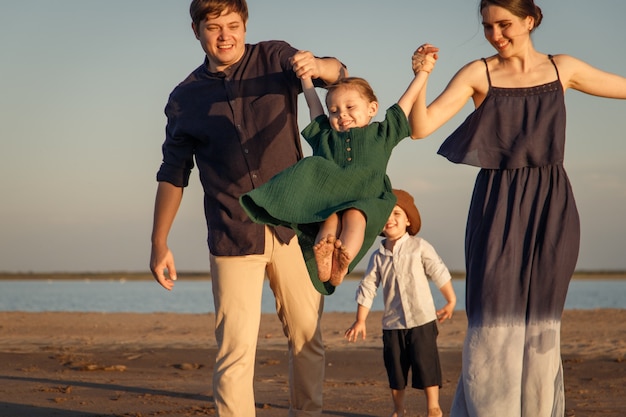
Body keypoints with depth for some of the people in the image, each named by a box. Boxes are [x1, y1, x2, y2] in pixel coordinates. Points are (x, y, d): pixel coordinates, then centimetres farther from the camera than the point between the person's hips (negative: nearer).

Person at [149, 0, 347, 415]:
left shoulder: (274, 59, 4)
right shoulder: (185, 99, 7)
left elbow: (338, 73, -9)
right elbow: (173, 175, 13)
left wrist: (317, 66, -33)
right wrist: (159, 244, 10)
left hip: (293, 227, 0)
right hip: (232, 237, 0)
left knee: (307, 338, 6)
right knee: (236, 350, -7)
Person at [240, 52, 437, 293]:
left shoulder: (382, 133, 24)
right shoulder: (325, 136, 29)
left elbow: (407, 102, 29)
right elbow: (313, 103, 38)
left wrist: (423, 71, 33)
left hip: (364, 202, -1)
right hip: (326, 199, 1)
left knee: (354, 216, -33)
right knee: (330, 219, -31)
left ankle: (342, 262, -58)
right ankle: (323, 260, -59)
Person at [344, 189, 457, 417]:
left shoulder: (419, 247, -5)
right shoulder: (378, 256, 3)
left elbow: (440, 274, 1)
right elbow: (367, 288, 4)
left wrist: (451, 301, 4)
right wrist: (360, 321, 2)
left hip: (421, 320, -3)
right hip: (392, 323, 3)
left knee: (425, 363, -3)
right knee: (395, 366, 9)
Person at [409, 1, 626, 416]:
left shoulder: (562, 68, 7)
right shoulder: (479, 74, 0)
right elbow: (421, 127, -8)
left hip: (550, 209, 2)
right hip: (499, 208, -1)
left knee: (541, 323, 3)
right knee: (493, 321, -6)